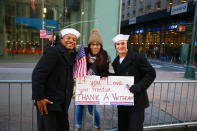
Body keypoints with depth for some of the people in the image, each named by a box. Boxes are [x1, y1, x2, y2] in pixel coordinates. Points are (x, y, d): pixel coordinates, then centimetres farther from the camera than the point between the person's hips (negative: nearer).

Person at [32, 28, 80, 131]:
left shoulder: (72, 55, 10)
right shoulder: (53, 52, -14)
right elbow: (37, 74, -21)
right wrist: (39, 97, -21)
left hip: (62, 103, 8)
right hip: (48, 102, -8)